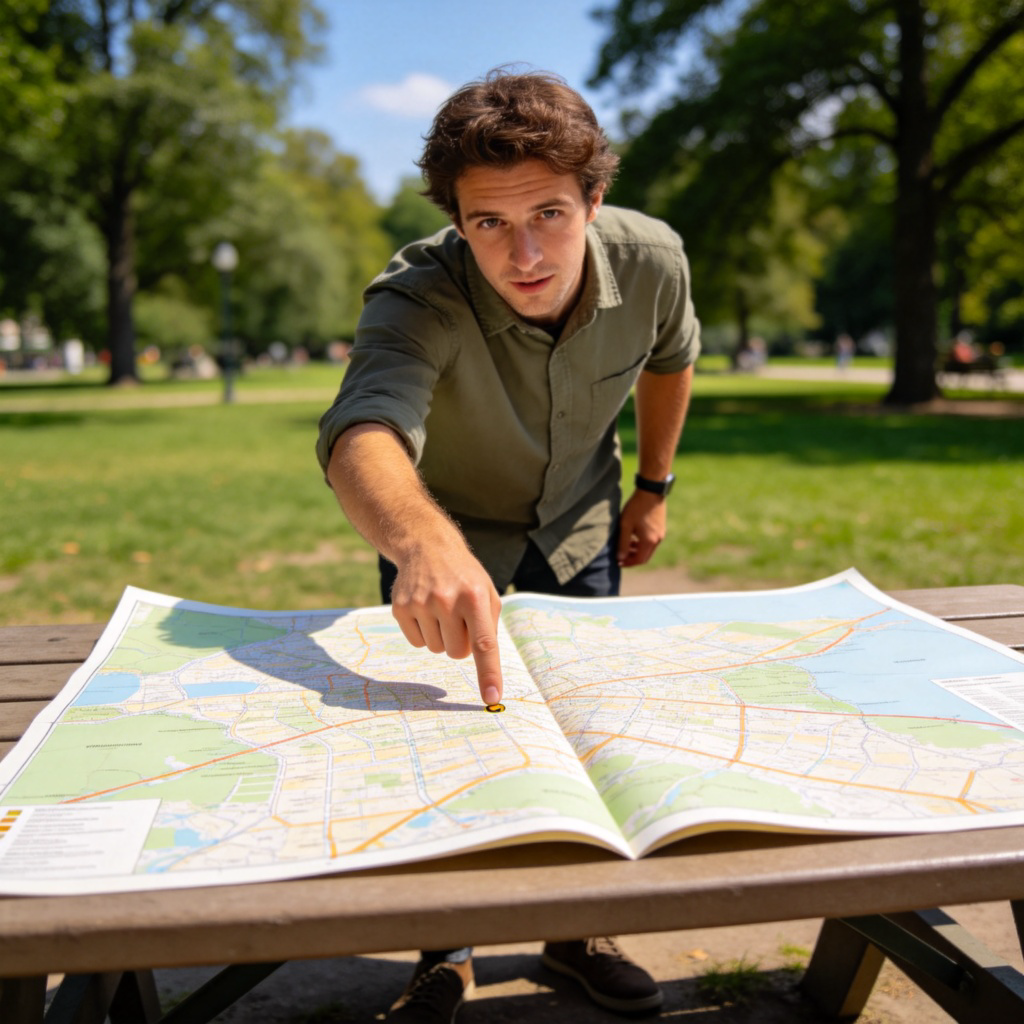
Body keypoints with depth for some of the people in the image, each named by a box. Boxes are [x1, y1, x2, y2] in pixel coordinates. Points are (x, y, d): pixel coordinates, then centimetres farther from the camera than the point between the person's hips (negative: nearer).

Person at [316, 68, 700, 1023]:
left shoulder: (651, 263, -24)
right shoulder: (418, 296, -36)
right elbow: (362, 428, -57)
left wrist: (651, 488, 5)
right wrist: (423, 542, -77)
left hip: (578, 526, 3)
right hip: (444, 530, -2)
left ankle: (574, 928, 35)